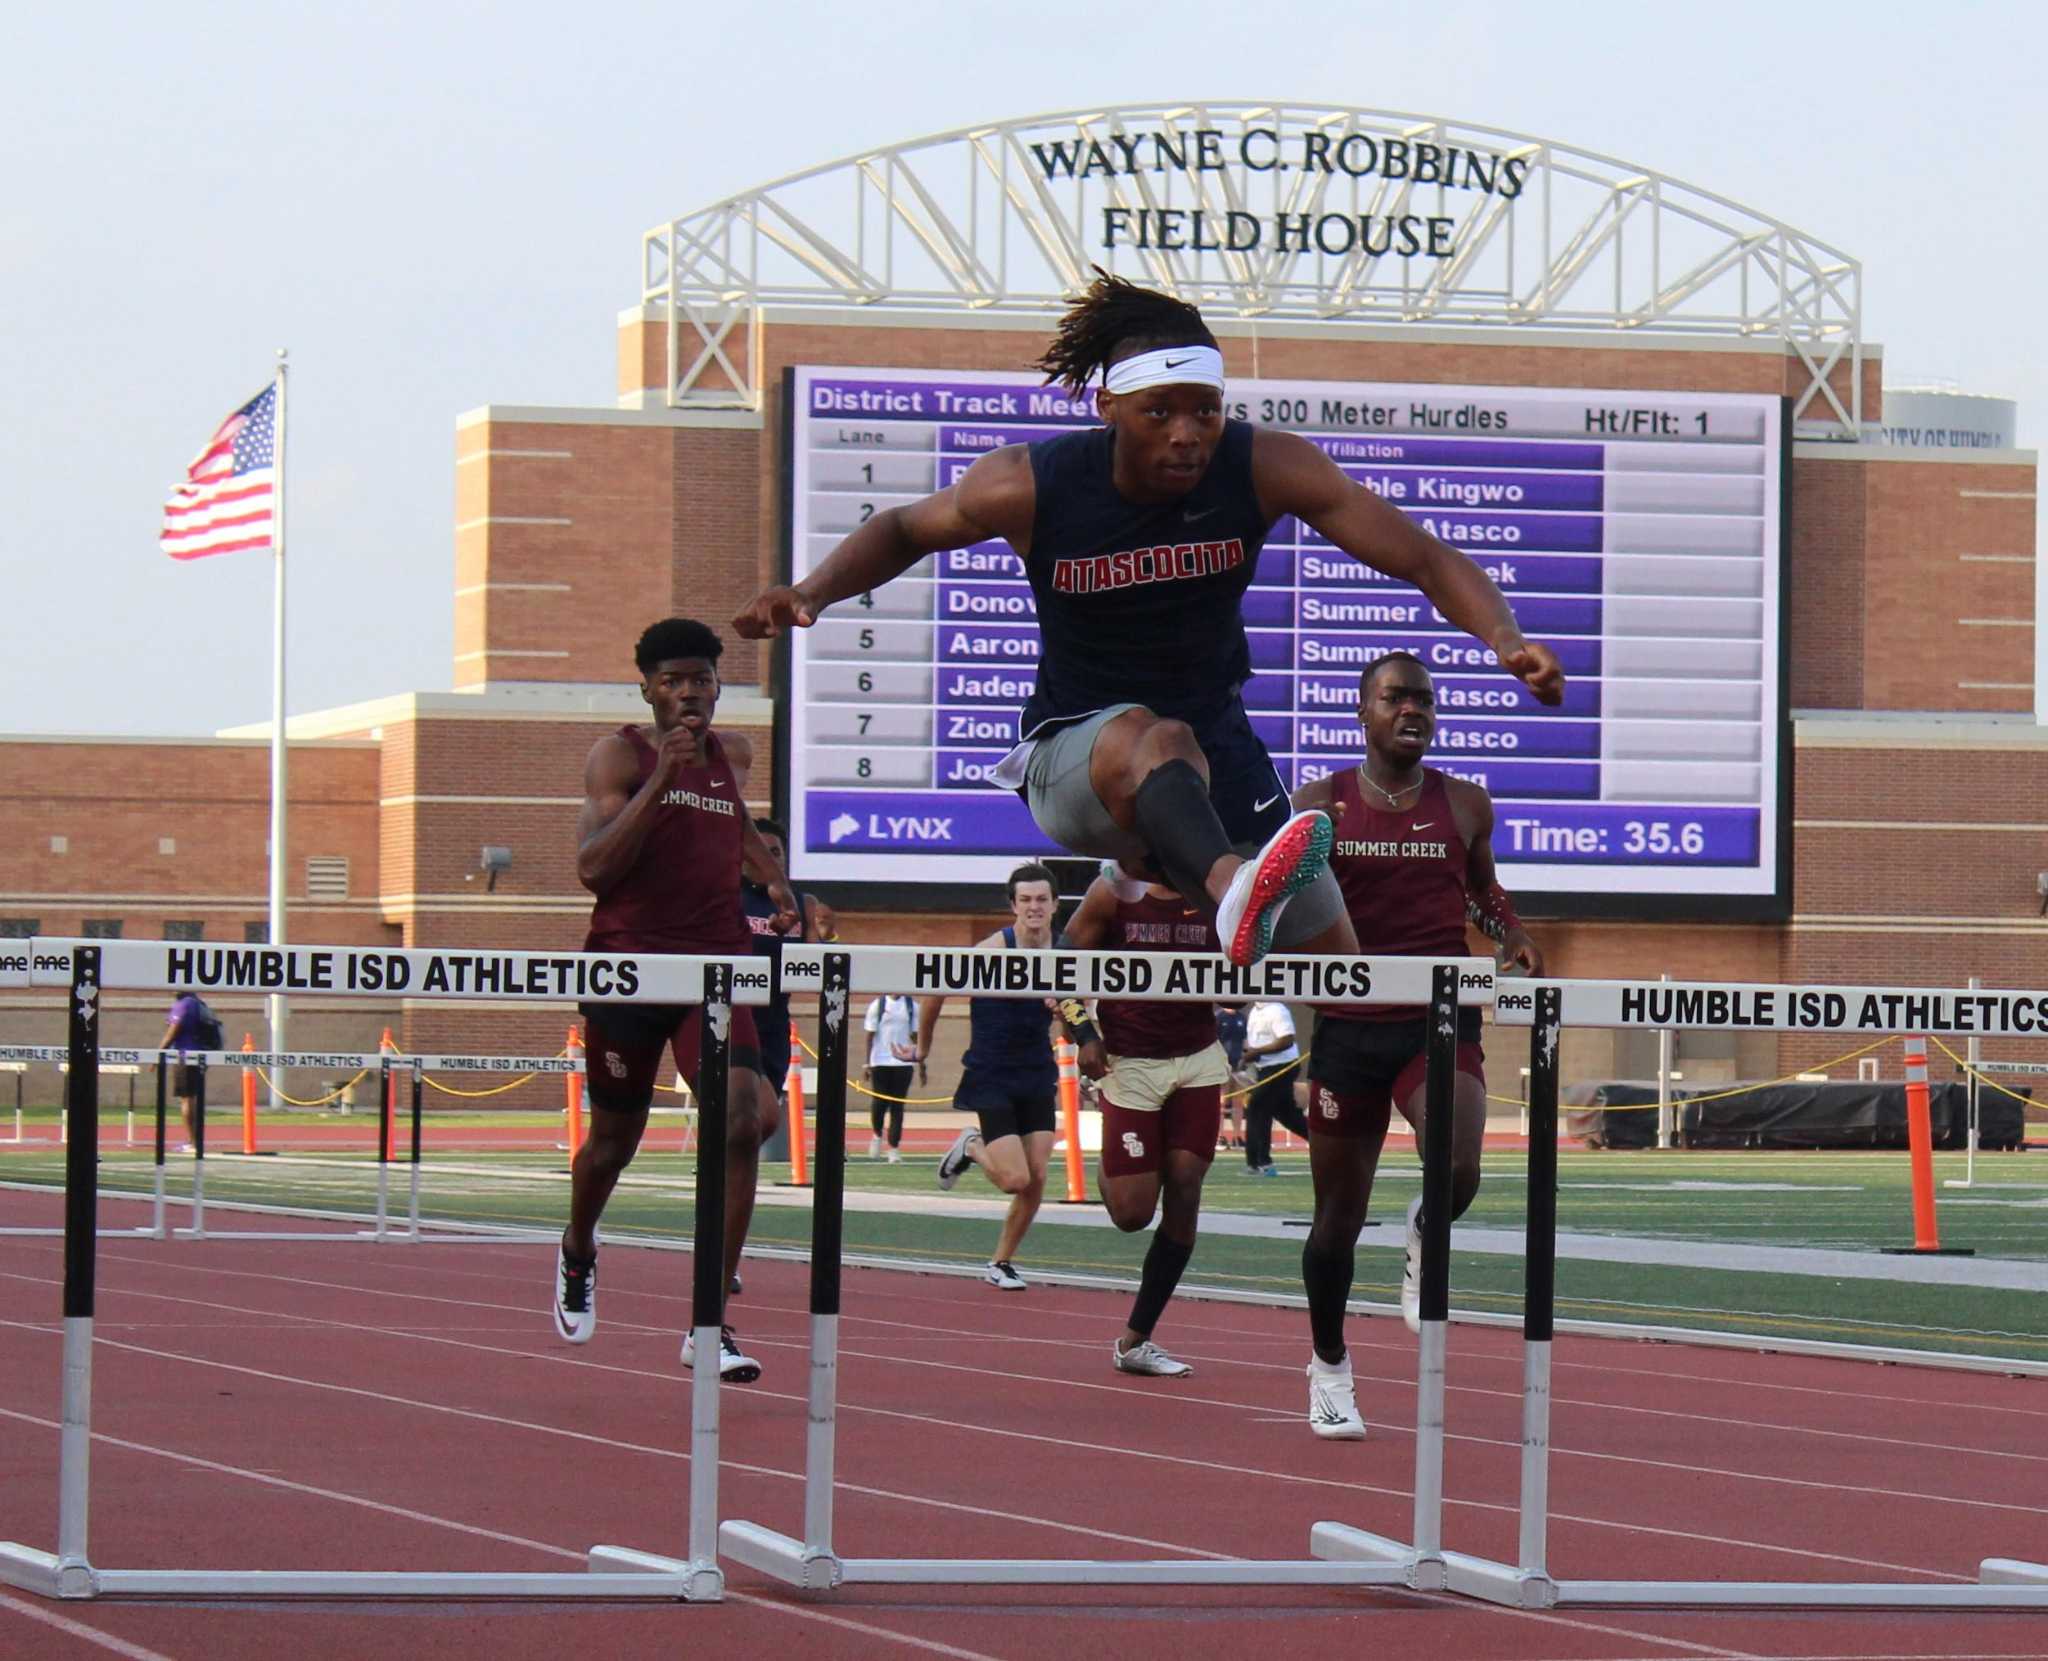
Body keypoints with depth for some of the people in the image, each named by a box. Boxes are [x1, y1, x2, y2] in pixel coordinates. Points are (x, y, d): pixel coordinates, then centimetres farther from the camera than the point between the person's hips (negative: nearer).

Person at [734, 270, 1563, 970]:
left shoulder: (1264, 468, -14)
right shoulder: (1030, 484, -15)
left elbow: (1421, 558, -15)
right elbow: (906, 530, 5)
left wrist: (1505, 639, -33)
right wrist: (812, 592, -12)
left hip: (1217, 747, 4)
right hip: (1074, 751, -4)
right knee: (1155, 740, -42)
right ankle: (1232, 891, -73)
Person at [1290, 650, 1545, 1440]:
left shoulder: (1465, 805, 5)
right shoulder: (1320, 805, 1)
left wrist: (1512, 935, 4)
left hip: (1442, 1024, 0)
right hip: (1349, 1024, 0)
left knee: (1458, 1172, -27)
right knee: (1338, 1216, 7)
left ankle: (1423, 1243, 9)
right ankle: (1329, 1367, 27)